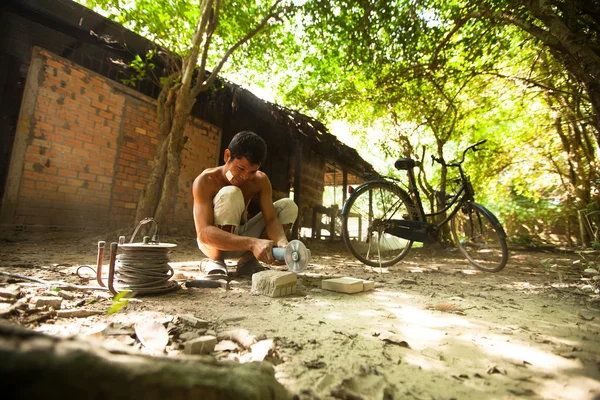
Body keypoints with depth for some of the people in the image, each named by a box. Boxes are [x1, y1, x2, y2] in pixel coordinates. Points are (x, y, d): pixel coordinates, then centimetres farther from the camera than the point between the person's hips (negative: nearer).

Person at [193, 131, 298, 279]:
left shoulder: (260, 181, -11)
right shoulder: (205, 181, -25)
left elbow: (271, 219, -19)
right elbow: (204, 233, -36)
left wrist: (282, 243, -43)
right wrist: (252, 243, -50)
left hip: (240, 243, 5)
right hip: (213, 243, -4)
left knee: (288, 206, -12)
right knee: (230, 194, -32)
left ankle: (247, 261, -8)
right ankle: (215, 261, -15)